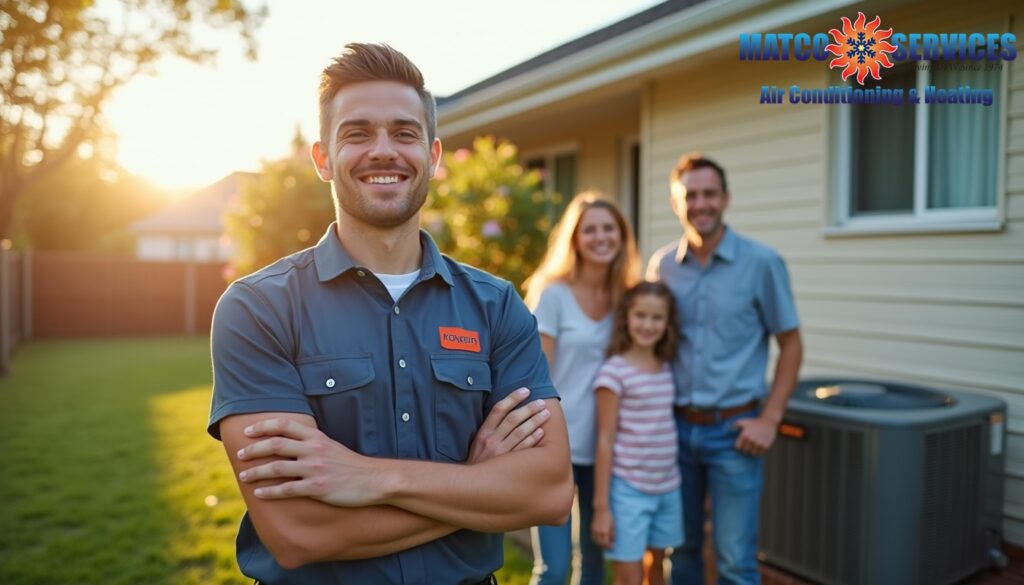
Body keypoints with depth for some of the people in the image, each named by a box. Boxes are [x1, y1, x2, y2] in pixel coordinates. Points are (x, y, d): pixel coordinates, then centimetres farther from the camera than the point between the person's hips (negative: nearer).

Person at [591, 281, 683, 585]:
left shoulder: (668, 369, 6)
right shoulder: (614, 371, -12)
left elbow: (667, 427, 11)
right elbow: (605, 440, -11)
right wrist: (601, 506, -11)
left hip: (667, 488, 6)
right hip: (628, 489, -6)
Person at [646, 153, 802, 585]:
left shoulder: (762, 263, -6)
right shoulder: (661, 265, 2)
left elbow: (791, 345, -1)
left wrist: (769, 419, -7)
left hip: (733, 430, -3)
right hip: (675, 427, 3)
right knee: (680, 548, 15)